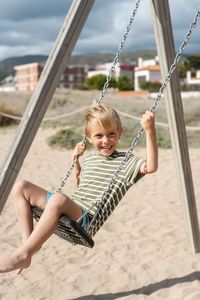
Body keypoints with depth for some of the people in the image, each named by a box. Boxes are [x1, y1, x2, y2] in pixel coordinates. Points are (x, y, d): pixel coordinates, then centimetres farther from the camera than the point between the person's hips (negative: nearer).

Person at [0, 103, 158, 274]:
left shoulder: (126, 161, 0)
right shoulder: (89, 160, 20)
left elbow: (151, 167, -20)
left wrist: (150, 132, -25)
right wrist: (75, 160, 24)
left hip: (87, 219, -8)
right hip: (67, 211, 8)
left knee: (59, 198, -40)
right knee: (21, 187, 0)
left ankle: (23, 253, -29)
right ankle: (28, 240, -7)